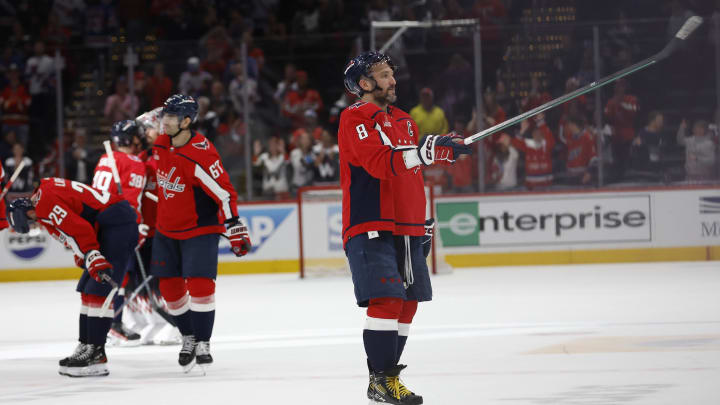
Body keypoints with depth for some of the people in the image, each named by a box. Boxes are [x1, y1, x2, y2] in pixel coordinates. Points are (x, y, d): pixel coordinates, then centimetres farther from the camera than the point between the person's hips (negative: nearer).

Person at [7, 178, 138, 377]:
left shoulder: (45, 201, -13)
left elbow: (79, 229, -23)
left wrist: (94, 259, -29)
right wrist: (82, 256, 21)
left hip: (116, 223, -11)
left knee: (98, 291, -14)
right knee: (87, 289, 15)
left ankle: (95, 353, -16)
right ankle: (85, 347, 19)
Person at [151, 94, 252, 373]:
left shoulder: (200, 155, -25)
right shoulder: (161, 145, -1)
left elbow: (224, 192, -23)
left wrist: (235, 229, -23)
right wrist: (158, 218, 23)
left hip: (200, 229, -7)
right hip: (167, 229, 7)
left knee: (199, 284, -15)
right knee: (170, 287, 8)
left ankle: (202, 343, -4)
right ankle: (188, 338, 25)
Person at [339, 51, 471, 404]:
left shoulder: (403, 121, 19)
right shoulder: (354, 119, -8)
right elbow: (381, 164, -24)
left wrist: (423, 225, 24)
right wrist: (425, 150, -33)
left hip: (406, 229, 8)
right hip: (370, 228, -8)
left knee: (407, 304, 8)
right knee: (386, 300, -15)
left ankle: (388, 376, 16)